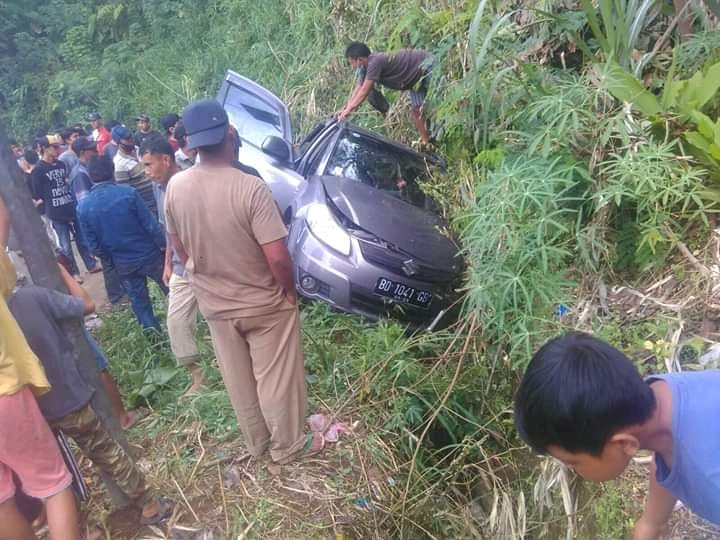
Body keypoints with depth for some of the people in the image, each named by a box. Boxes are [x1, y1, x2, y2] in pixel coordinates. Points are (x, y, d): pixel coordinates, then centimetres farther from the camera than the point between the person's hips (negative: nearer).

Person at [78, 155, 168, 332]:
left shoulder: (83, 207, -9)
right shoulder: (128, 192, -18)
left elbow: (95, 246, -4)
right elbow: (151, 225, -16)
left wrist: (111, 258, 14)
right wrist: (165, 245, -1)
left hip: (124, 264, 2)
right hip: (149, 255, -2)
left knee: (139, 302, 17)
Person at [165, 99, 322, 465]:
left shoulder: (175, 187, -9)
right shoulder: (250, 187, -27)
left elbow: (178, 247, 4)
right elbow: (277, 257, -26)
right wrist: (291, 291, -7)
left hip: (213, 303, 5)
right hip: (263, 302, -5)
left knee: (238, 379, 21)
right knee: (276, 378, 14)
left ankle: (255, 442, 41)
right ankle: (287, 446, 33)